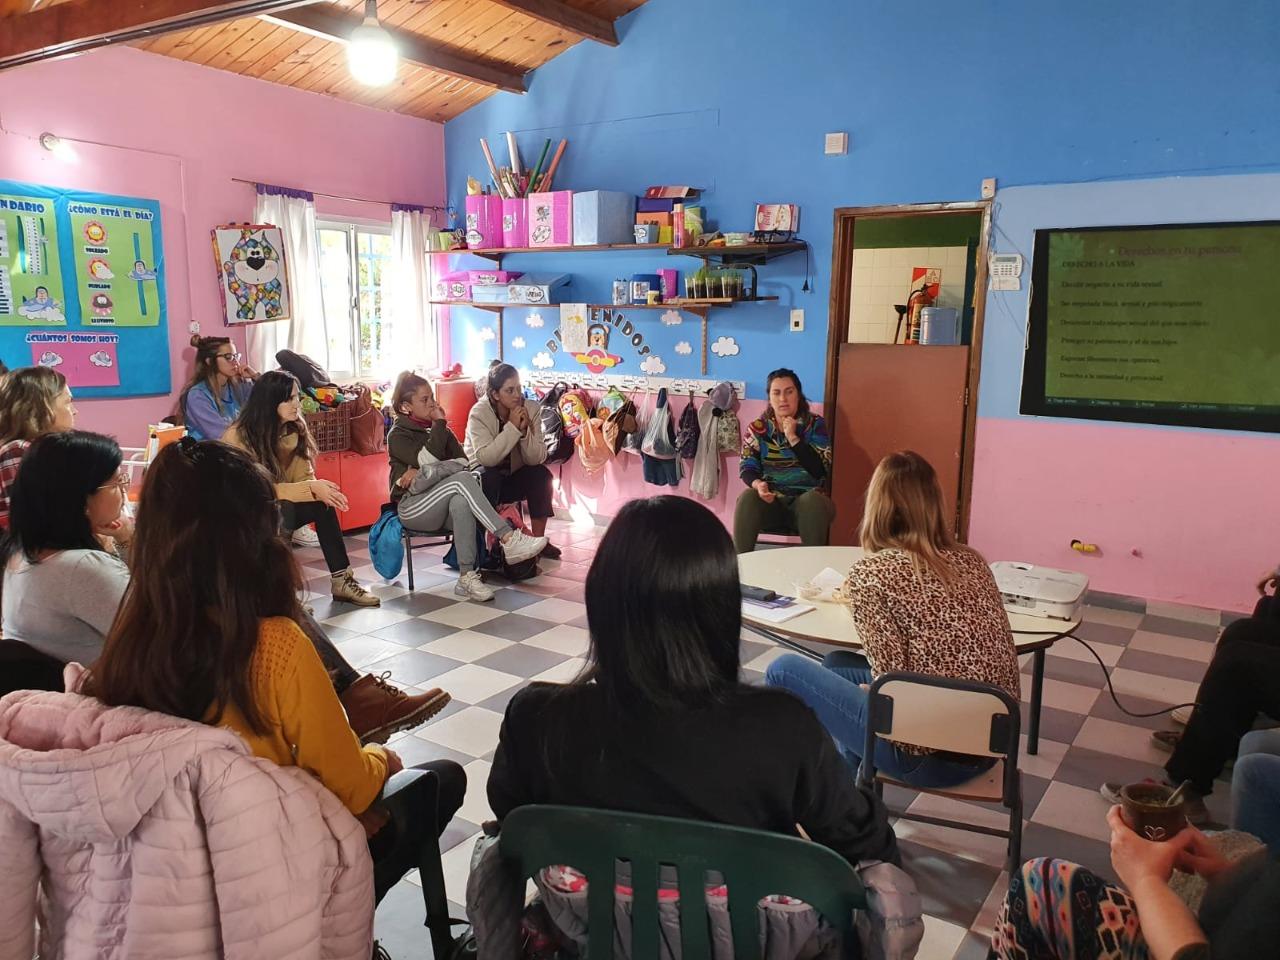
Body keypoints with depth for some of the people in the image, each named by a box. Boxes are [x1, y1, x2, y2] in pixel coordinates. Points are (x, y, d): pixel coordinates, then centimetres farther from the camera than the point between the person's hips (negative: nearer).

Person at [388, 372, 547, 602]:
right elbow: (429, 460, -16)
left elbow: (462, 460, 1)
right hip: (412, 508, -4)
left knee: (460, 502, -35)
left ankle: (467, 577, -39)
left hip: (440, 506, 4)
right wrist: (439, 424, -9)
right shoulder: (398, 434, 4)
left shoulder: (438, 428, 19)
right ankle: (509, 540, -39)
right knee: (462, 478, -31)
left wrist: (422, 472, -12)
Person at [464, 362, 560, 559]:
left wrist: (524, 430, -31)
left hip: (512, 478, 3)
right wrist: (512, 427, -34)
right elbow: (486, 458, -34)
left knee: (541, 474, -22)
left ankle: (539, 540, -12)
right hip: (480, 480, -3)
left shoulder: (530, 409, -11)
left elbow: (537, 459, -17)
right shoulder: (479, 413, -20)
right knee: (487, 476, -34)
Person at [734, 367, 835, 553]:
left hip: (806, 500, -1)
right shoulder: (757, 428, 6)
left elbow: (820, 471, -10)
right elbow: (747, 469, -2)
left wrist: (793, 437, -14)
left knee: (813, 501, -35)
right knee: (747, 498, -30)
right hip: (770, 501, 1)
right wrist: (757, 484, -25)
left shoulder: (815, 424, 3)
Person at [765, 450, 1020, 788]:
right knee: (836, 663, 23)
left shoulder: (871, 573, -15)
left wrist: (868, 691, 6)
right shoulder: (973, 562, 4)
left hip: (929, 755, -7)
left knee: (783, 671, 7)